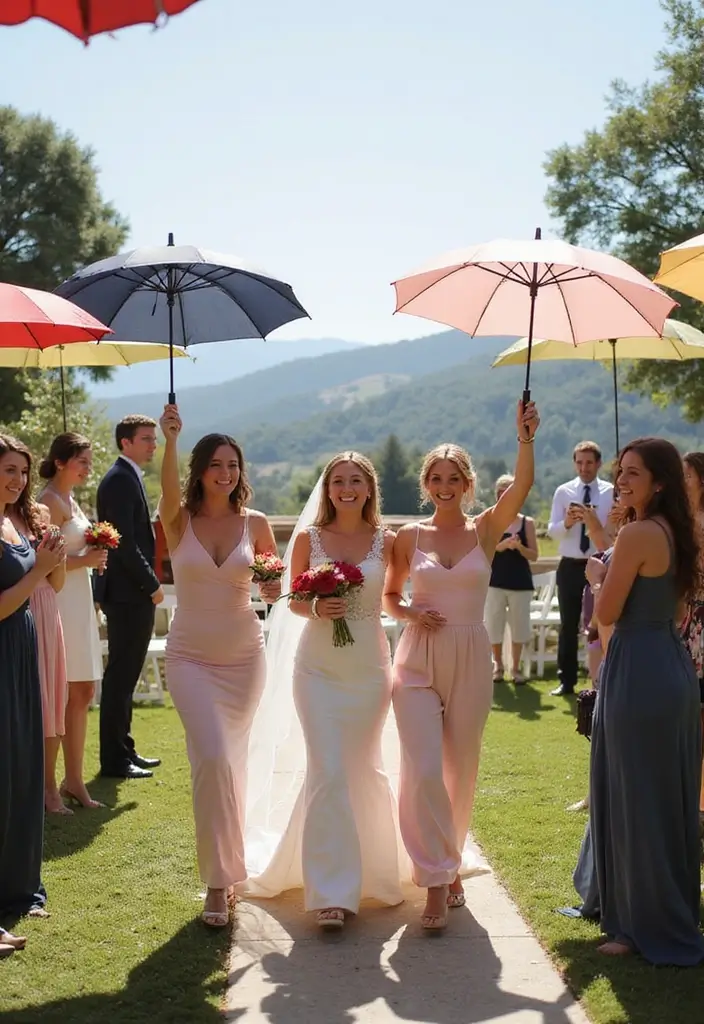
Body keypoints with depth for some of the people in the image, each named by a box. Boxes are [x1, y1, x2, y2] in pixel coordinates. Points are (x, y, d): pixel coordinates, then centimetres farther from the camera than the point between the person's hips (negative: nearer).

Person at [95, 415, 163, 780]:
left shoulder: (126, 477, 18)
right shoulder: (121, 479, -14)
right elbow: (123, 541, -21)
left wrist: (149, 582, 16)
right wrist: (152, 585, -15)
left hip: (131, 593, 10)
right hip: (128, 594, -10)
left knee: (125, 675, 15)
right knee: (121, 675, -4)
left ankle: (124, 750, 24)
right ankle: (114, 759, 2)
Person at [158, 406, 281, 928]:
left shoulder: (255, 523, -1)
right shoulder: (179, 520, -6)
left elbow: (274, 577, 11)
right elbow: (169, 488, -29)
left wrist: (273, 588, -13)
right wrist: (170, 441, -46)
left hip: (244, 655, 2)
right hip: (191, 656, -2)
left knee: (233, 760, 13)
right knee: (213, 759, -15)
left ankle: (228, 861, 32)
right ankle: (219, 879, -3)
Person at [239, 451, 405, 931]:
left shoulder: (386, 541, 1)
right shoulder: (308, 539, 0)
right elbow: (294, 602, 7)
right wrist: (315, 609, -12)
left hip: (370, 666, 1)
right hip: (318, 666, -1)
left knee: (364, 768, 13)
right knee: (327, 772, -9)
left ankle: (373, 866, 35)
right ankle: (333, 892, -4)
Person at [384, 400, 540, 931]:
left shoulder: (487, 529, 0)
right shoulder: (409, 536, 2)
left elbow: (523, 485, -17)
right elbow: (389, 596, 12)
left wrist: (526, 437, -31)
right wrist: (411, 614, -9)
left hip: (470, 659, 1)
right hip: (418, 660, -1)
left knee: (461, 771, 11)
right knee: (424, 772, -11)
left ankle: (450, 862, 32)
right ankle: (437, 878, 1)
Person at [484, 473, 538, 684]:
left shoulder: (527, 523, 2)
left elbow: (534, 556, 1)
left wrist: (519, 546, -17)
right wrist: (501, 546, -22)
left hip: (520, 582, 1)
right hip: (495, 581, -1)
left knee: (519, 626, 4)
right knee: (494, 626, 2)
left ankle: (515, 668, 18)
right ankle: (498, 665, 20)